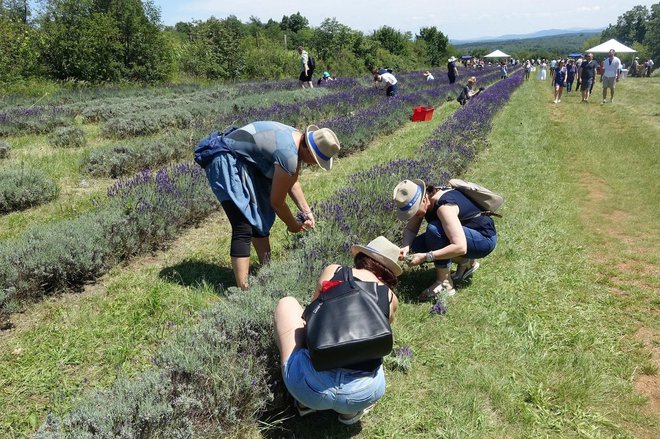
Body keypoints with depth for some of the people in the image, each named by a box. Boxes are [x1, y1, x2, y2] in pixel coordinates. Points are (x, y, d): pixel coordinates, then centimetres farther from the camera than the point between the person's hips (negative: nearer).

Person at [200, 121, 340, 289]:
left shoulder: (297, 138, 2)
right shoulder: (288, 156, -27)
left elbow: (292, 182, 15)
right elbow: (277, 202, -14)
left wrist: (307, 212, 10)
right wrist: (293, 225, 3)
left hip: (244, 163, 11)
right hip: (227, 164, -11)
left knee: (260, 218, 17)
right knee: (244, 228, -18)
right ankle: (243, 289, -17)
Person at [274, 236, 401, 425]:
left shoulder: (332, 271, 6)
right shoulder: (391, 299, 10)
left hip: (312, 385, -2)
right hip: (363, 394, 3)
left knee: (287, 304, 22)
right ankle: (351, 410, 17)